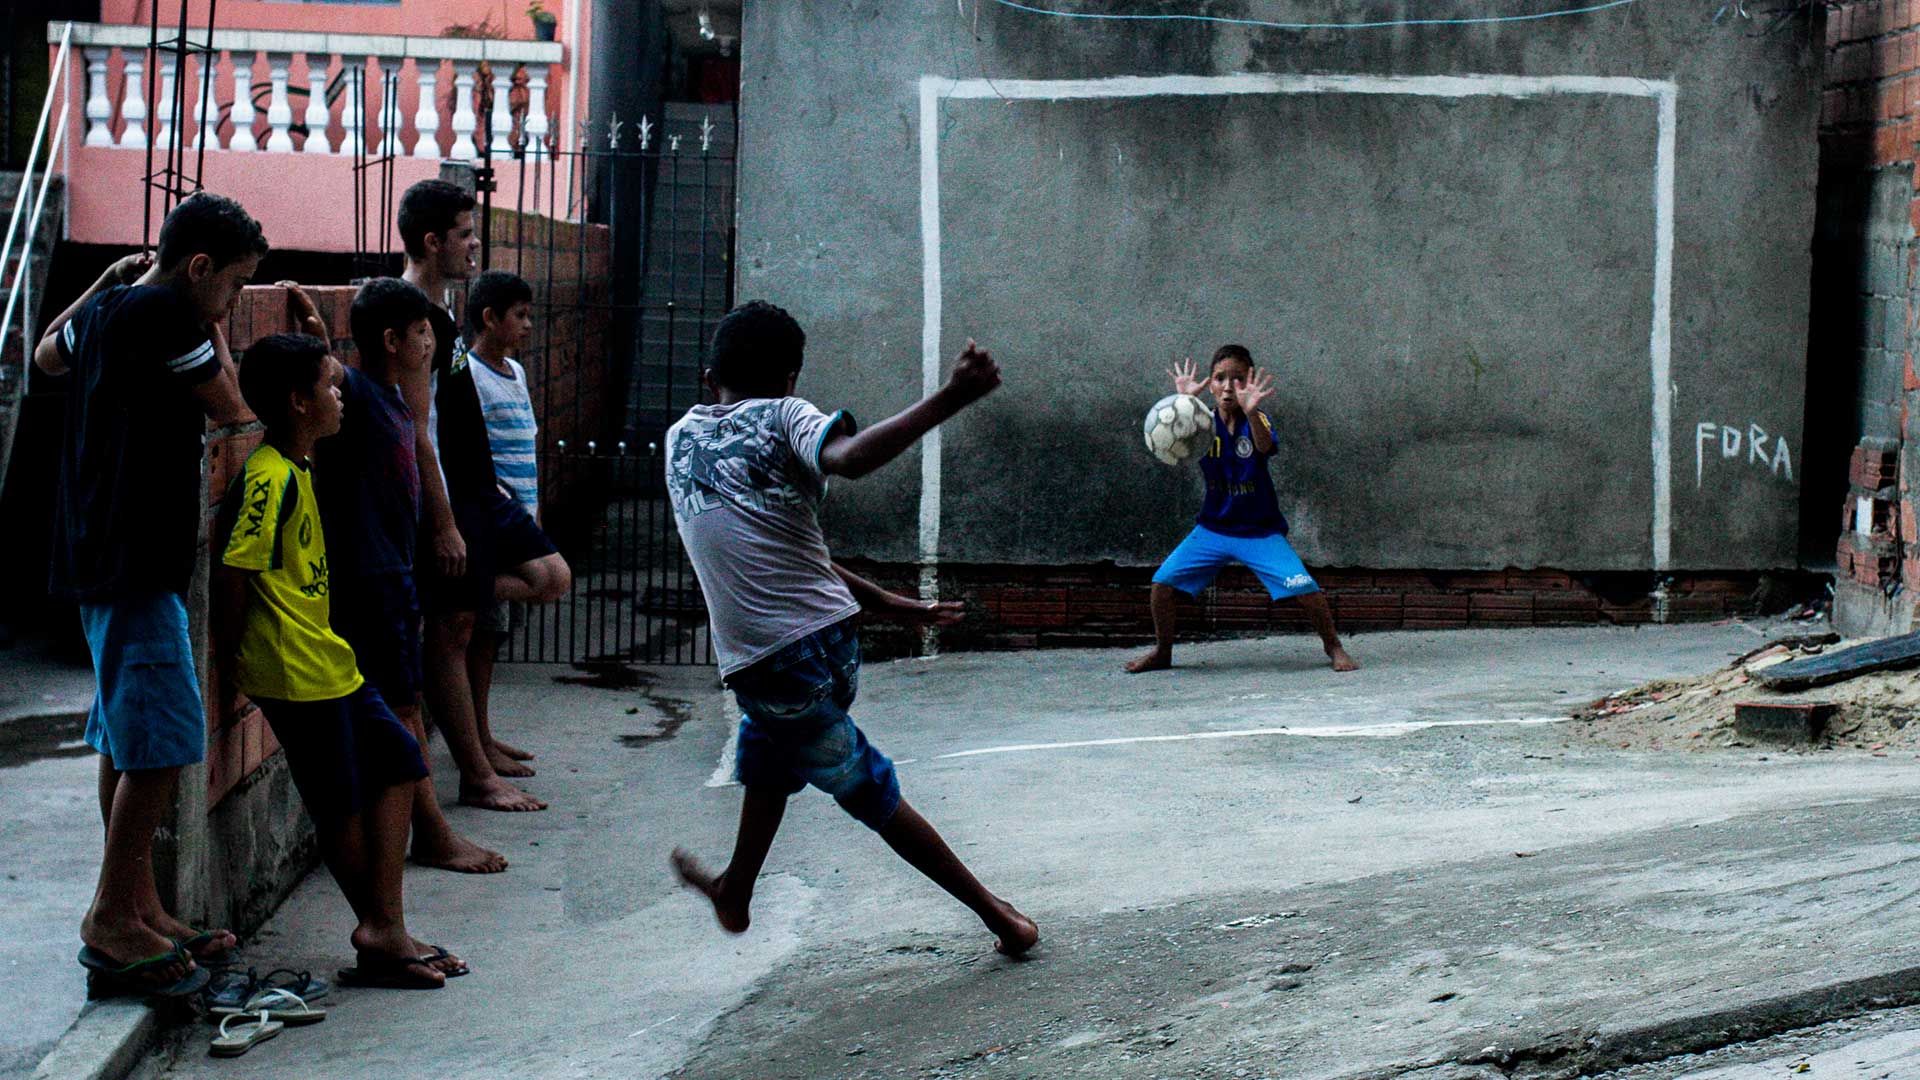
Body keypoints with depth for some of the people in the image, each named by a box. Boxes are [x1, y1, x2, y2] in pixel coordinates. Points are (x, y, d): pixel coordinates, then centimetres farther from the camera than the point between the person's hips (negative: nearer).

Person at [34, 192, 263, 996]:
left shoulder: (108, 309, 13)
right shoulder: (161, 310, -14)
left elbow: (47, 353, 35)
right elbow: (229, 405, -6)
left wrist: (109, 279, 32)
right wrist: (215, 327, 6)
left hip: (102, 558, 10)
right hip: (134, 562, -10)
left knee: (130, 741, 13)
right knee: (162, 741, -9)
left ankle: (138, 909, 20)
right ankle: (112, 919, -6)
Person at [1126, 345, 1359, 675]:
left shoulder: (1257, 421, -10)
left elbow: (1265, 446, -35)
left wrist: (1250, 412, -55)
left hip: (1261, 530, -2)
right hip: (1213, 527, 2)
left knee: (1304, 588, -17)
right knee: (1164, 580, -10)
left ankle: (1333, 645, 8)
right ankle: (1162, 651, 11)